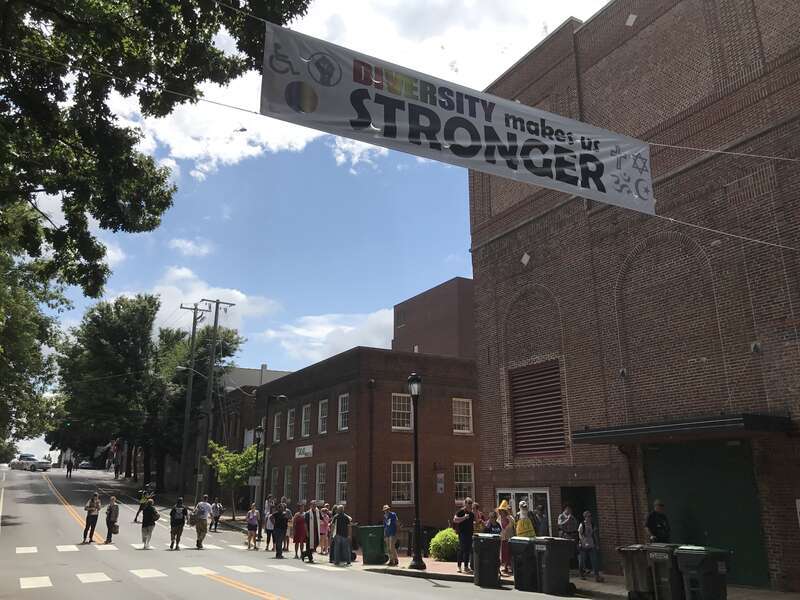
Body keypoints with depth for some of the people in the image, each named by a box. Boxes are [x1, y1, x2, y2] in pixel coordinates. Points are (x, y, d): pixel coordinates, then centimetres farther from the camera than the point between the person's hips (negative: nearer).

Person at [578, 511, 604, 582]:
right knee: (582, 561, 5)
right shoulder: (582, 525, -7)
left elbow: (595, 535, 12)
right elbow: (580, 535, -13)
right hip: (583, 546, -3)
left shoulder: (593, 525, 6)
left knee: (595, 560, -7)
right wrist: (585, 543, -25)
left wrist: (597, 545, 9)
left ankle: (597, 576, -5)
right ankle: (582, 575, 25)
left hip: (592, 546, 3)